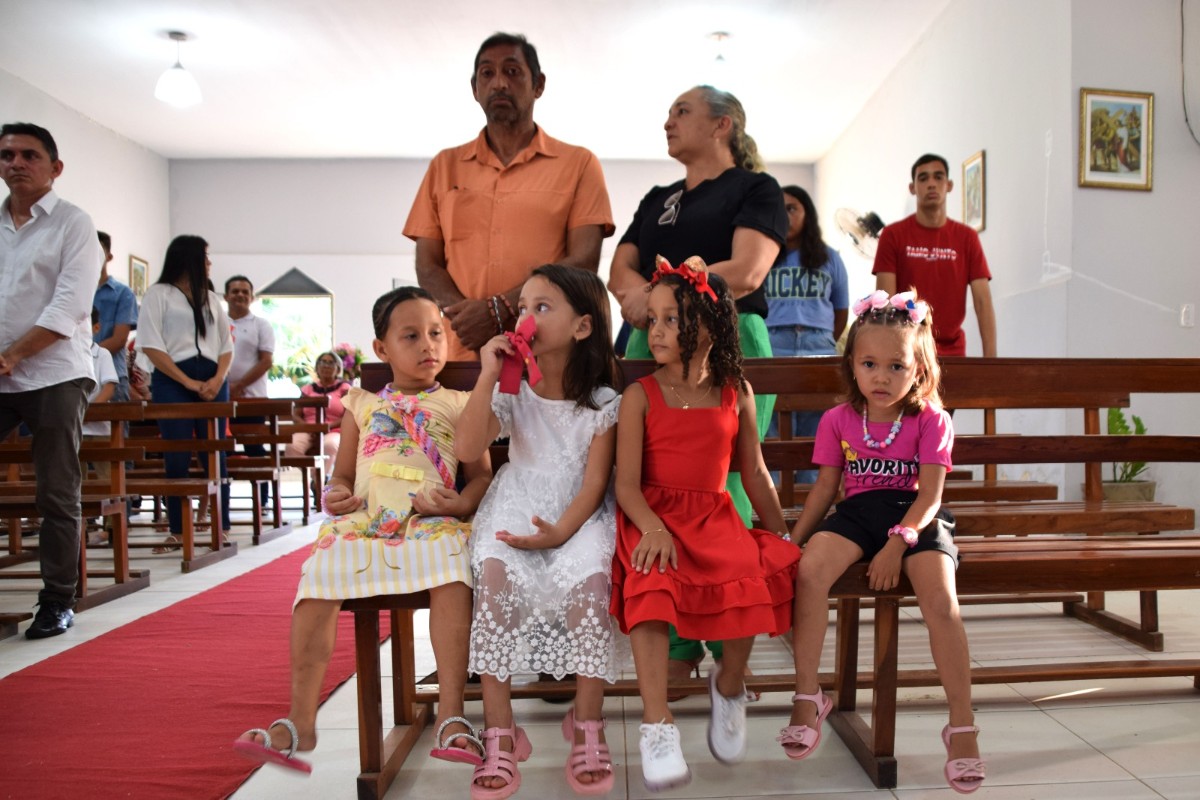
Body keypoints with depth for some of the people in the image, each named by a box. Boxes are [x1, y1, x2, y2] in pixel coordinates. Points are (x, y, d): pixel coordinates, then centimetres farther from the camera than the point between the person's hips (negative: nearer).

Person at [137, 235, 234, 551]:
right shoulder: (158, 294, 3)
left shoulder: (211, 298, 18)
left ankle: (222, 526, 7)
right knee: (177, 457, -3)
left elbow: (226, 345, 15)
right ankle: (177, 531, 4)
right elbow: (151, 345, -6)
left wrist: (219, 378, -4)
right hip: (173, 381, -4)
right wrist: (188, 382, -11)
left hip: (211, 382, 4)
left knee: (216, 455, 2)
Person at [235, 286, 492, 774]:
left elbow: (482, 474, 11)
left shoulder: (458, 404, 17)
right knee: (318, 579, -25)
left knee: (452, 575, -34)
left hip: (431, 523, -2)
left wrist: (461, 503, -11)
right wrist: (338, 493, 0)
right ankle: (301, 723, -15)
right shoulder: (362, 406, 23)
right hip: (362, 520, 2)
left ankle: (451, 717, -28)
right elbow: (343, 474, 24)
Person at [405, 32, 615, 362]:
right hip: (465, 351, 2)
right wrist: (469, 315, -11)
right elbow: (428, 266, 9)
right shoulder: (444, 166, 16)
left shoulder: (579, 163, 8)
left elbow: (583, 261, -3)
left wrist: (497, 311, -13)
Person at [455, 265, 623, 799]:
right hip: (515, 508, 2)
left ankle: (587, 725, -13)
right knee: (494, 573, -28)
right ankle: (499, 732, -20)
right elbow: (468, 449, -10)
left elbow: (596, 479, -6)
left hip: (578, 515, -1)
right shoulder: (512, 390, 5)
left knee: (587, 577, -31)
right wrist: (488, 375, -14)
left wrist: (561, 531, -21)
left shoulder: (602, 400, 0)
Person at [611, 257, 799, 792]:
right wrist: (652, 528, -25)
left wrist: (782, 536, 16)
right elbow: (627, 482, -7)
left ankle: (728, 686, 5)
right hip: (653, 517, -2)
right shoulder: (641, 395, 0)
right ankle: (657, 727, -23)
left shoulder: (736, 393, 8)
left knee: (754, 577, -24)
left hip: (715, 517, 3)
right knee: (651, 583, -31)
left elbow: (754, 472, 15)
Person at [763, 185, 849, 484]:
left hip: (819, 351, 2)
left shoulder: (828, 258, 14)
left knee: (813, 435, 5)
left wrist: (823, 344, 12)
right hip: (772, 349, -1)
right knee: (772, 432, -2)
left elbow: (841, 311, 17)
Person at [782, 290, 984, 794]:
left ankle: (962, 727, -12)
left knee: (940, 599, -28)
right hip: (858, 512, 2)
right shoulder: (838, 420, 6)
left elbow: (929, 494, -9)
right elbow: (825, 488, 11)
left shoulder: (931, 420, -1)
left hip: (916, 518, -1)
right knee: (810, 567, -29)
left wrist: (898, 544, -23)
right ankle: (807, 697, -18)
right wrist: (792, 540, 2)